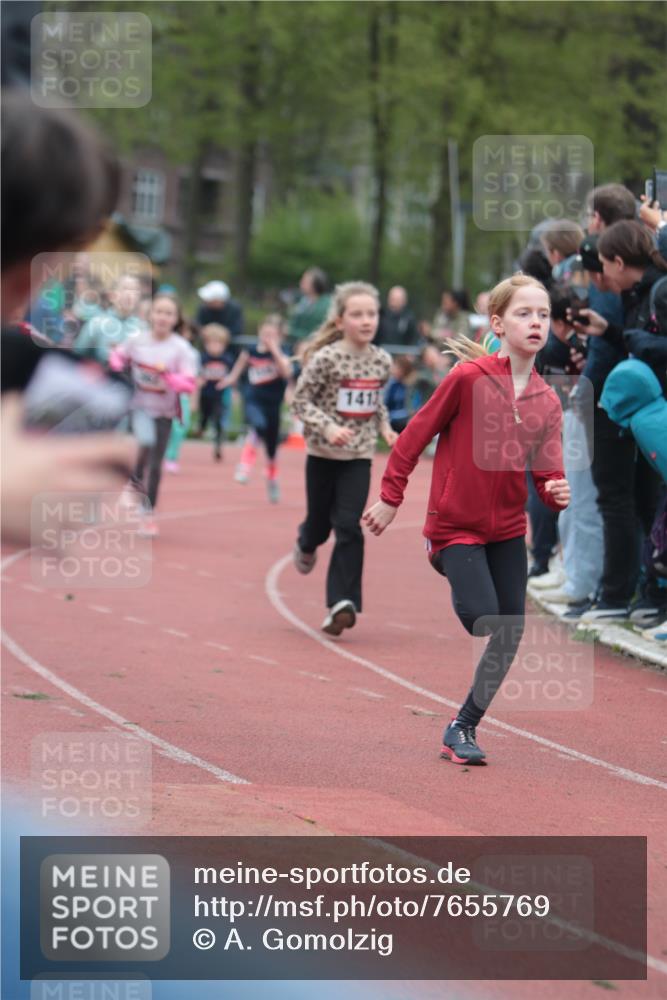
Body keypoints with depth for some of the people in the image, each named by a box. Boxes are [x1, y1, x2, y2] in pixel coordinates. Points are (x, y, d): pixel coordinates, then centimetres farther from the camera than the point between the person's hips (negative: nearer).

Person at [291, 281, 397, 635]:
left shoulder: (381, 360, 0)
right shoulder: (326, 358, -14)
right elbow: (300, 401, -11)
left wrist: (384, 427, 2)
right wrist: (328, 426, -24)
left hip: (359, 456, 2)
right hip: (323, 453, -2)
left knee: (349, 526, -10)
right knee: (320, 522, 12)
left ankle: (342, 603, -12)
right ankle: (306, 544, 51)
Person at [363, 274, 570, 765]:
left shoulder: (547, 401, 0)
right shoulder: (469, 377, -15)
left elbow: (547, 472, 1)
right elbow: (417, 434, -8)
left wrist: (558, 492, -22)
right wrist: (391, 497, -5)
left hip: (508, 530, 5)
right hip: (456, 526, -5)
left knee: (510, 636, 3)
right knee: (485, 622, -21)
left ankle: (464, 726, 18)